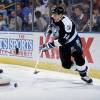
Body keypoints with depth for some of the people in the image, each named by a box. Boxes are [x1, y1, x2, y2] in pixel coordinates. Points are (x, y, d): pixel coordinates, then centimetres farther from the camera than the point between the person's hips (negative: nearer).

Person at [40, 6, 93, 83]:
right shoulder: (55, 18, -11)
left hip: (74, 42, -6)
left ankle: (84, 75, -3)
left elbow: (61, 41, -37)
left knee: (78, 58, -25)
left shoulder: (66, 24, -34)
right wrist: (49, 32, 4)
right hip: (64, 44, 6)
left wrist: (48, 46, -38)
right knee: (66, 65, -4)